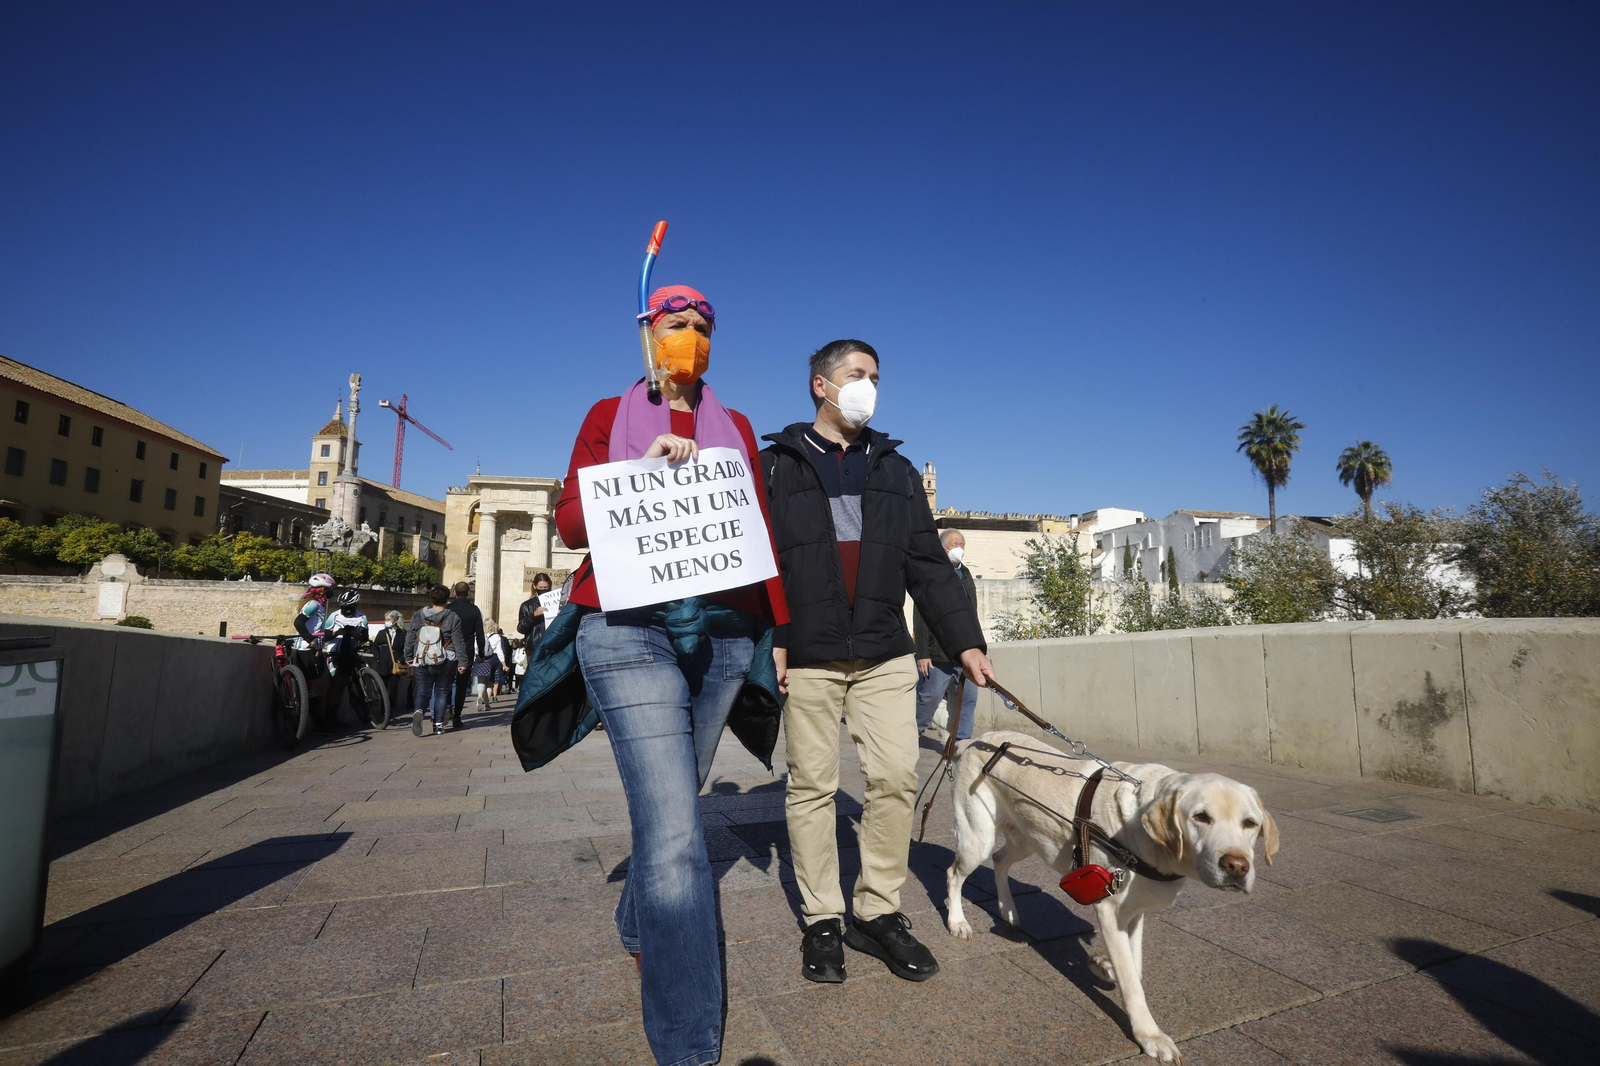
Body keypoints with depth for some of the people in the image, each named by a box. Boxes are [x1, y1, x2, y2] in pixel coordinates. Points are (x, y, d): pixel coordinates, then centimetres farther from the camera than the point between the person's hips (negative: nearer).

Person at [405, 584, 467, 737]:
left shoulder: (418, 616, 3)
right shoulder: (453, 617, -5)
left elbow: (409, 638, 8)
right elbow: (459, 642, -5)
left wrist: (408, 657, 20)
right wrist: (462, 662, -1)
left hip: (422, 663, 1)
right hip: (445, 662, -1)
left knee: (423, 691, 9)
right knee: (441, 692, 12)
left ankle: (419, 711, -23)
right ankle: (438, 725, 11)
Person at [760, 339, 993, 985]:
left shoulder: (896, 471, 16)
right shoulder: (777, 465, 6)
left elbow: (928, 566, 12)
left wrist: (965, 642, 3)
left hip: (885, 656, 3)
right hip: (807, 658, -3)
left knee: (895, 779, 0)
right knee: (813, 786, 4)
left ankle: (879, 912, 18)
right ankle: (822, 921, 20)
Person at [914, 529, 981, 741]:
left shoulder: (965, 574, 16)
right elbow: (920, 618, -11)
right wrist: (922, 654, -15)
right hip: (938, 652, -6)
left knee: (968, 697, 3)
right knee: (930, 696, 1)